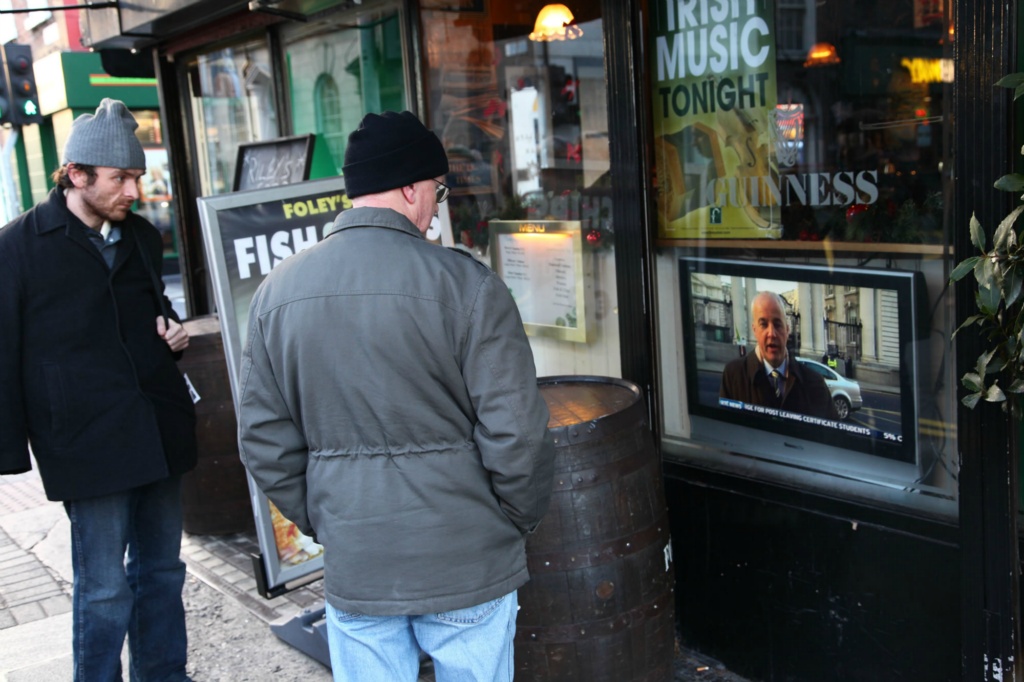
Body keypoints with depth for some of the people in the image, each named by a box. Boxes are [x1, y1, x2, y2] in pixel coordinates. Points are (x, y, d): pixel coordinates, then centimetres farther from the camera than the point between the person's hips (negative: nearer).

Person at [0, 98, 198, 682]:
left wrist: (172, 333, 6)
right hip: (89, 443, -6)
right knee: (105, 587, 0)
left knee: (162, 570, 15)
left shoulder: (142, 236, 12)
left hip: (159, 432, 6)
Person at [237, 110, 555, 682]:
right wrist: (521, 520, 3)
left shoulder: (277, 291, -1)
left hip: (352, 568, 4)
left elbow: (264, 440, 3)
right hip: (465, 560, -3)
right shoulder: (464, 282, -14)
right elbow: (516, 435, -15)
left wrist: (321, 522, 15)